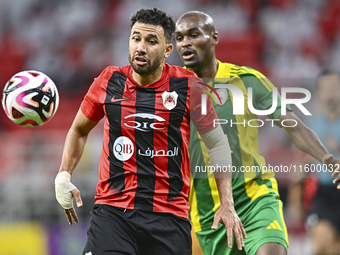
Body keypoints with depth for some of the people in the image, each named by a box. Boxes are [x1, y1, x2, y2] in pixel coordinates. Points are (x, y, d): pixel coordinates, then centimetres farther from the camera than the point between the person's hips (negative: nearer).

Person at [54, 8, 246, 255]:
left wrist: (227, 205, 3)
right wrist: (63, 176, 10)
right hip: (112, 212, 1)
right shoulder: (109, 81, 4)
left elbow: (218, 143, 7)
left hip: (170, 215, -1)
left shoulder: (188, 86, -1)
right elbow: (79, 130, 21)